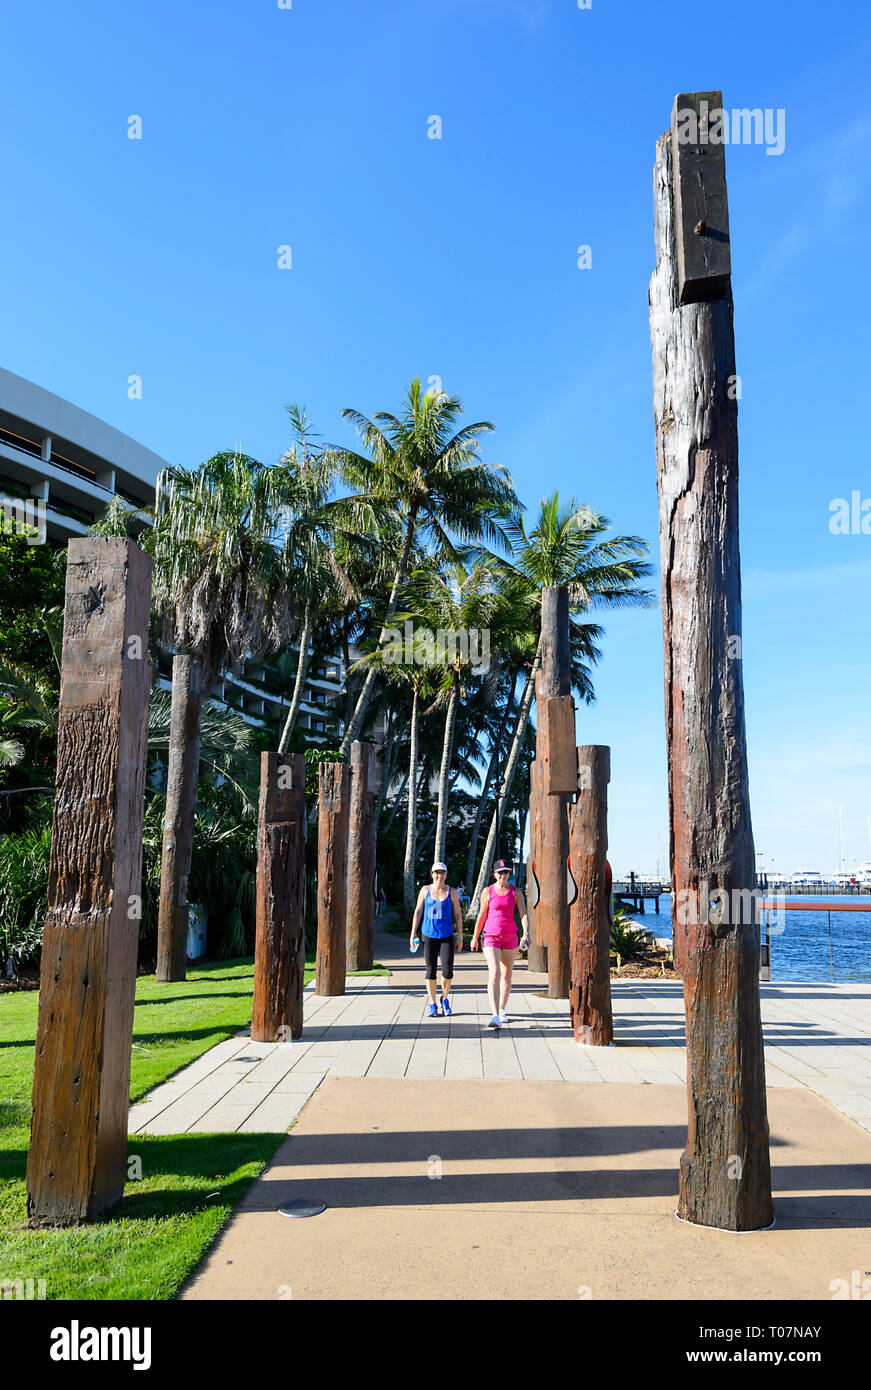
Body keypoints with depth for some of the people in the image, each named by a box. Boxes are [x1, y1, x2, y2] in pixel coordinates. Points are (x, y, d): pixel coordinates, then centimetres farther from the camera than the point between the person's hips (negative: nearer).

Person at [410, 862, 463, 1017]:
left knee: (448, 971, -8)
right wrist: (413, 933, 1)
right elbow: (418, 912, 7)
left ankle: (445, 999, 18)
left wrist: (460, 935, 4)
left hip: (447, 936, 0)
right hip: (428, 935, 0)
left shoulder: (451, 892, 3)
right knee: (431, 970, 2)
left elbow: (458, 914, 7)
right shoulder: (425, 890, 4)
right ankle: (432, 1005, 15)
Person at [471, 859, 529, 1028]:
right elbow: (482, 916, 7)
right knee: (494, 973, -17)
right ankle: (495, 1016, -24)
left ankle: (502, 1009, 32)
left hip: (510, 936, 2)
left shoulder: (516, 892, 0)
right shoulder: (488, 892, -2)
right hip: (491, 936, -2)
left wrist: (526, 933, -25)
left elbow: (523, 914, -9)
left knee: (507, 975, 12)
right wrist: (475, 938, 12)